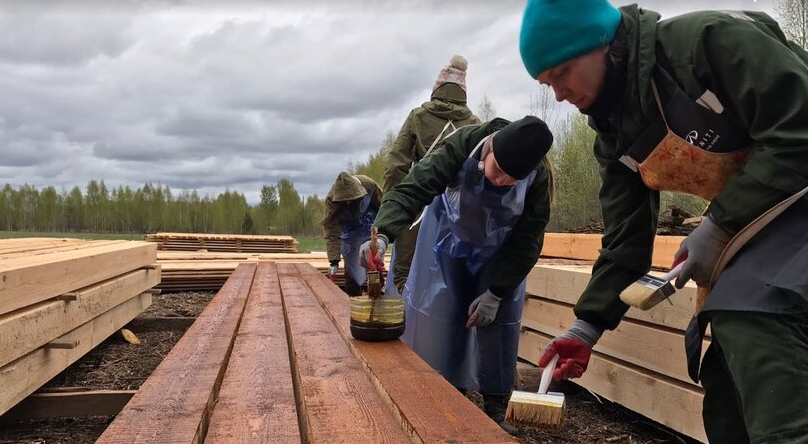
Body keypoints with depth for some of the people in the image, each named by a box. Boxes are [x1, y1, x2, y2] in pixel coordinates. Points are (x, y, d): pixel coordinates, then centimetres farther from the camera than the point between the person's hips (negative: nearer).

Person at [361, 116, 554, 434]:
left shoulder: (538, 179, -29)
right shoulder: (461, 146, -34)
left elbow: (527, 241, -18)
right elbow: (412, 190, -38)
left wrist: (495, 293, -18)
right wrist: (383, 234, -54)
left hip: (499, 254, 0)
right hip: (449, 240, 0)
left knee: (497, 323, -4)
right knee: (442, 323, 0)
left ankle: (495, 413, 12)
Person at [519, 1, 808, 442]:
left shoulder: (710, 38, -20)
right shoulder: (614, 133, 2)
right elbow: (626, 240, 4)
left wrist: (721, 225, -22)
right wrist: (589, 323, -2)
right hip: (750, 226, 8)